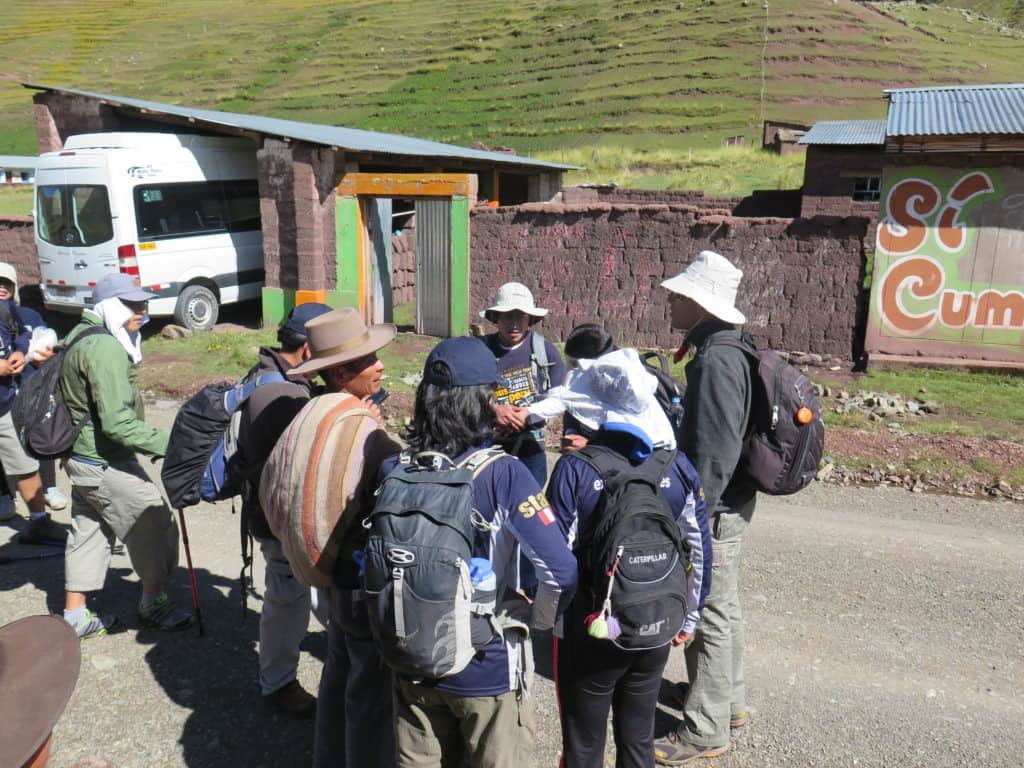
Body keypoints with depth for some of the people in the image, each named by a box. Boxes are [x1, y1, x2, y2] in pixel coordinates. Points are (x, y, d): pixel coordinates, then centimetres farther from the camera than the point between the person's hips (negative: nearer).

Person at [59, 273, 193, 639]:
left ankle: (75, 615, 29)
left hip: (81, 457, 10)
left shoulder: (82, 336, 11)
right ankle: (153, 604, 19)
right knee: (155, 524, 3)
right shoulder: (106, 349, -23)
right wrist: (169, 444, -29)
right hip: (104, 464, -10)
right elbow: (118, 423, -29)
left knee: (88, 531, 18)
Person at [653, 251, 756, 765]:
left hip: (716, 510, -10)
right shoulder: (727, 349, 9)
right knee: (722, 606, 22)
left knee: (710, 615, 2)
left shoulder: (716, 361, -23)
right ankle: (727, 699, 39)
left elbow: (715, 453, -27)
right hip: (728, 503, 10)